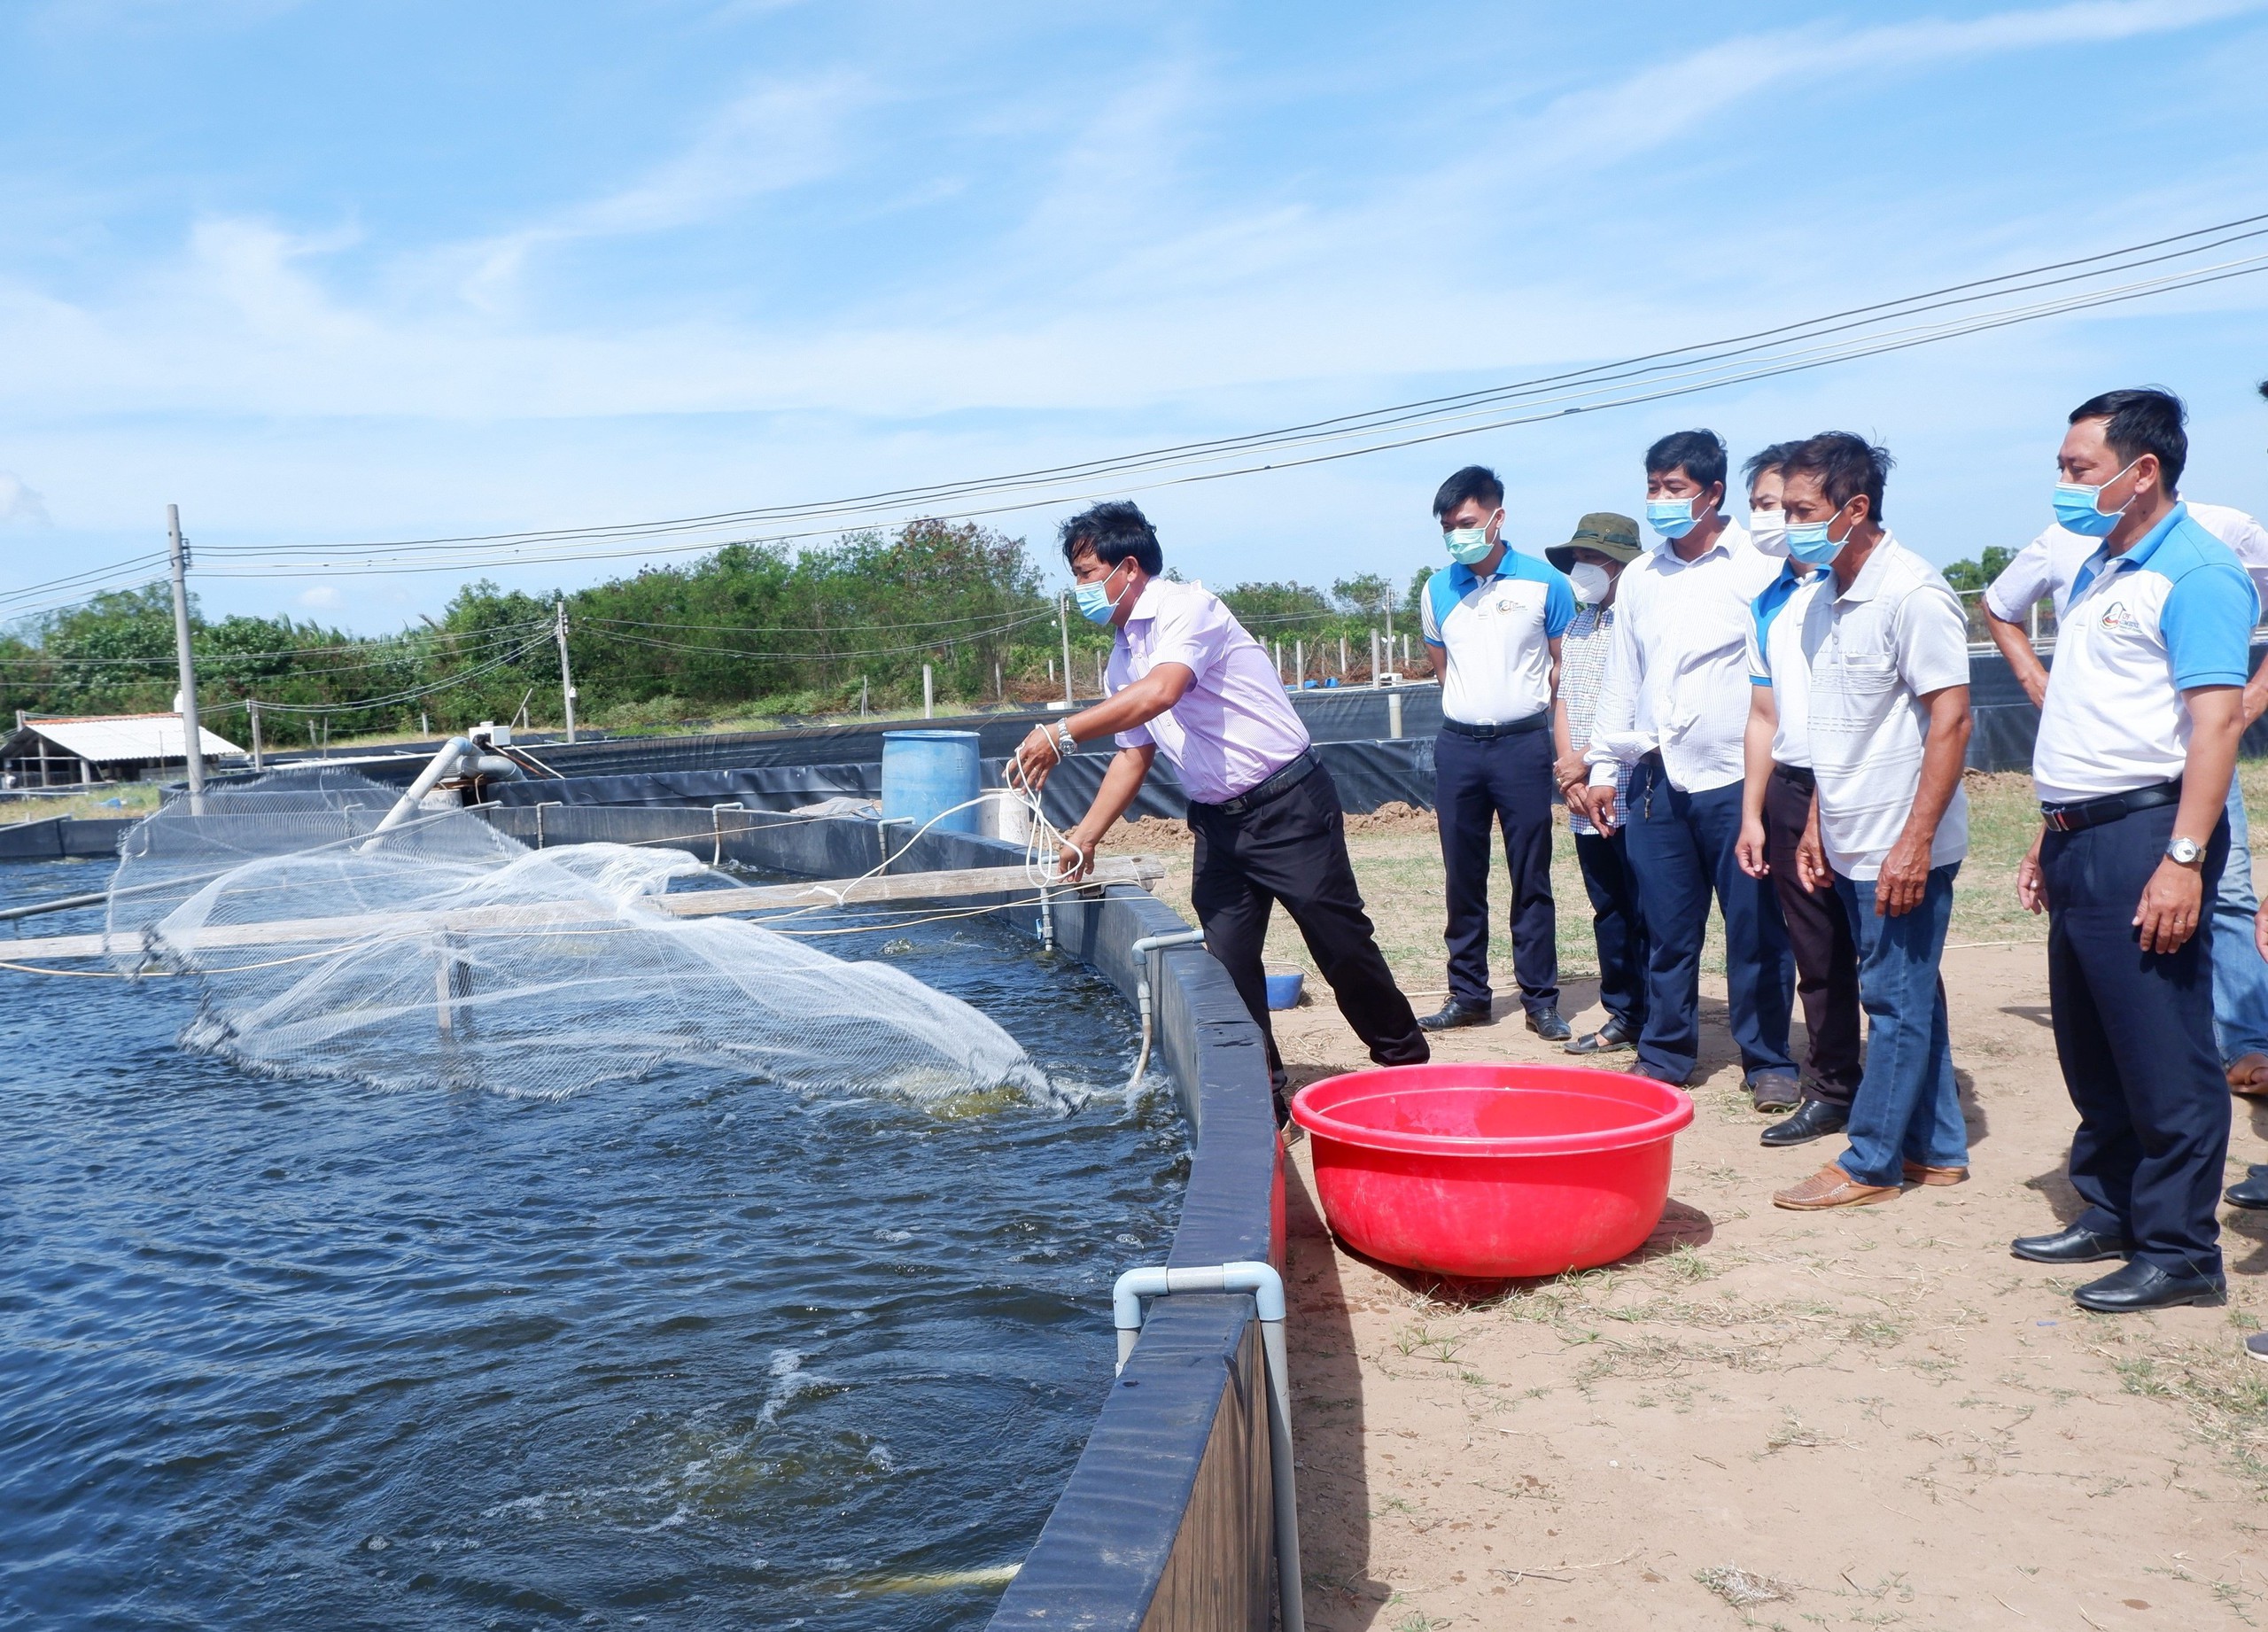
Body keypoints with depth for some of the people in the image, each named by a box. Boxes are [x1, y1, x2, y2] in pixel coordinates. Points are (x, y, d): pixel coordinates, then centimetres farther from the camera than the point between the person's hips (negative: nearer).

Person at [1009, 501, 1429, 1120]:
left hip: (1288, 805, -8)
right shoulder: (1123, 656, 12)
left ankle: (1405, 1061, 19)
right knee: (1226, 959, 1)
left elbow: (1159, 693, -33)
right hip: (1217, 822, 8)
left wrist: (1062, 734, -36)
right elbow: (1134, 752, 19)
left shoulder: (1188, 609, -14)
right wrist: (1087, 834, 12)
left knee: (1341, 942, 1)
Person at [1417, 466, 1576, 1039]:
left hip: (1523, 744, -3)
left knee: (1531, 880, 2)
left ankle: (1541, 999, 11)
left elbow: (1564, 668, 1)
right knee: (1463, 879, 8)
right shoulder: (1438, 590, 7)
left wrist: (1565, 746, -3)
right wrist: (1471, 706, 13)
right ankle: (1468, 994, 18)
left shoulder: (1544, 583, -3)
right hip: (1457, 746, 3)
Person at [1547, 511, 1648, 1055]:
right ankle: (1624, 1017, 23)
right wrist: (1569, 773, 1)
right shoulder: (1575, 629, 16)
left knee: (1646, 916, -3)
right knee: (1609, 913, 13)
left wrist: (1586, 760, -9)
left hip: (1633, 798, -7)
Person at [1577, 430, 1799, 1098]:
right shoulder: (1639, 577, 13)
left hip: (1737, 778, -4)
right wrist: (1603, 766, 14)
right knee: (1667, 930, 10)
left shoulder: (1761, 566, -3)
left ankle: (1768, 1061, 15)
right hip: (1657, 779, 4)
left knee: (1756, 931, 2)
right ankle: (1665, 1053, 21)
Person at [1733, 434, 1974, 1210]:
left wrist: (1915, 842, -21)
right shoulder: (1820, 599, 9)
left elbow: (1951, 718, -18)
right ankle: (1937, 1149, 26)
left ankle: (1869, 1164, 12)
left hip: (1902, 846, -8)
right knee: (1910, 997, 15)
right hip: (1851, 844, 8)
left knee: (1897, 1000, 2)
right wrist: (1816, 823, 15)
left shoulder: (1910, 593, -16)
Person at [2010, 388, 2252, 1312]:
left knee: (2163, 1059, -2)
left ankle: (2180, 1251, 7)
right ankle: (2111, 1212, 27)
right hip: (2080, 839, 9)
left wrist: (2184, 859, -24)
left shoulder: (2195, 572, -10)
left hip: (2143, 834, -9)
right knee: (2090, 1050, 15)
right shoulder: (2097, 574, 18)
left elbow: (2217, 717, -19)